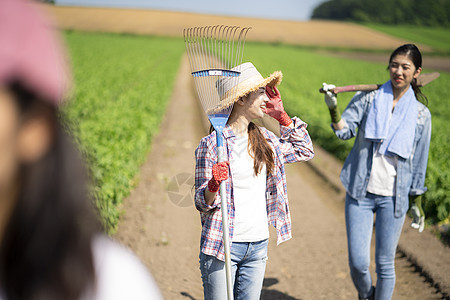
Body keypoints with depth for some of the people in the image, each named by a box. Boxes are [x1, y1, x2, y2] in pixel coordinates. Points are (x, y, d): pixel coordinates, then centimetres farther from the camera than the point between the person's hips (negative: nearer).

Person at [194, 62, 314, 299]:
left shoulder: (264, 138, 6)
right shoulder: (211, 144, -11)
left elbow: (305, 151, 21)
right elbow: (202, 204, -8)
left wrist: (282, 117, 11)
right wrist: (214, 185, -31)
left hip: (258, 244, 5)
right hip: (222, 244, -5)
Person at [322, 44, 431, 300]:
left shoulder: (421, 114, 3)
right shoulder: (368, 99, 0)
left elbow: (419, 161, 9)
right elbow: (345, 130, -12)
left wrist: (417, 203, 12)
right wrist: (333, 109, -31)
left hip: (394, 199, 1)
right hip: (360, 193, 0)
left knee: (385, 264, 5)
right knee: (358, 262, 0)